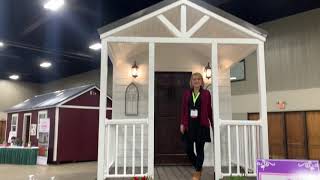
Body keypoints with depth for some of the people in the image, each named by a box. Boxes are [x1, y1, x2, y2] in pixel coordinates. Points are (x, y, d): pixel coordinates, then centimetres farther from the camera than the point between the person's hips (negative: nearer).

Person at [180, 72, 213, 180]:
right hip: (189, 125, 2)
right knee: (188, 149, 2)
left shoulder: (206, 93, 3)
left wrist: (213, 125, 3)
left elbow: (209, 110, 4)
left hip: (202, 125, -2)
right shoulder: (186, 93, 8)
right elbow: (183, 109, 8)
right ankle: (198, 167, 29)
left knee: (200, 149, 3)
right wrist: (182, 123, 1)